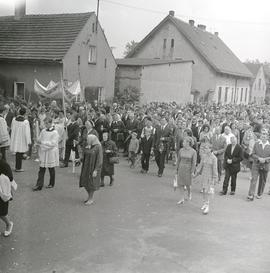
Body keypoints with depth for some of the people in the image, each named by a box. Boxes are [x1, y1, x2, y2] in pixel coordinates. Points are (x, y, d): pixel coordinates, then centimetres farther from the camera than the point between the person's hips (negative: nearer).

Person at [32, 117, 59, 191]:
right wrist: (38, 141, -14)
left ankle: (51, 184, 25)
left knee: (51, 169, 10)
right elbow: (39, 140, 10)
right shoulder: (43, 131, 8)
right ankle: (39, 185, 1)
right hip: (43, 152, 4)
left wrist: (43, 142, -20)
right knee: (41, 169, 1)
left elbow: (53, 143, -16)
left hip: (51, 153, -4)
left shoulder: (54, 132, -9)